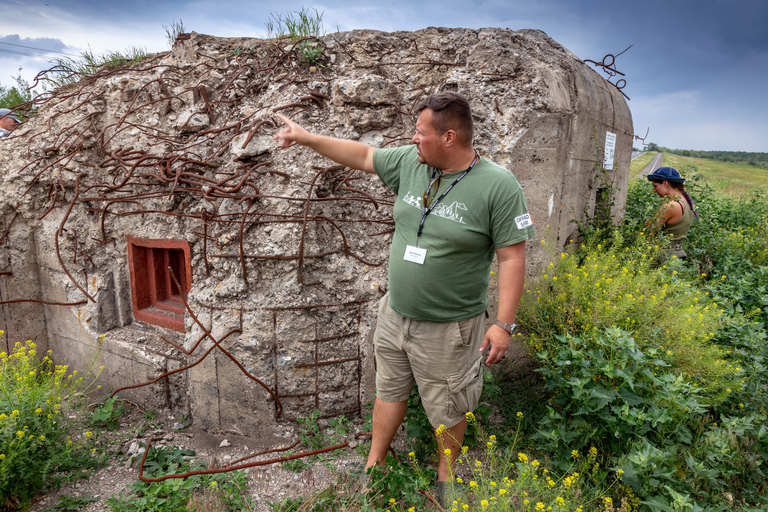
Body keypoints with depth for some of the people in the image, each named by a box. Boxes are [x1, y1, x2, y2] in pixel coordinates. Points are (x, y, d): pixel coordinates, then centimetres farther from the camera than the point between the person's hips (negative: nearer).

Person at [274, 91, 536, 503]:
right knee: (389, 391, 22)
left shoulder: (499, 185, -17)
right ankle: (374, 465, 44)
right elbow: (362, 156, 10)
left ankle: (446, 478, 43)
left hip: (449, 327, -5)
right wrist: (304, 137, 12)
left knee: (448, 408, 16)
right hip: (394, 314, 5)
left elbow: (511, 257, -15)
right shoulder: (410, 162, -2)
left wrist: (504, 323, -16)